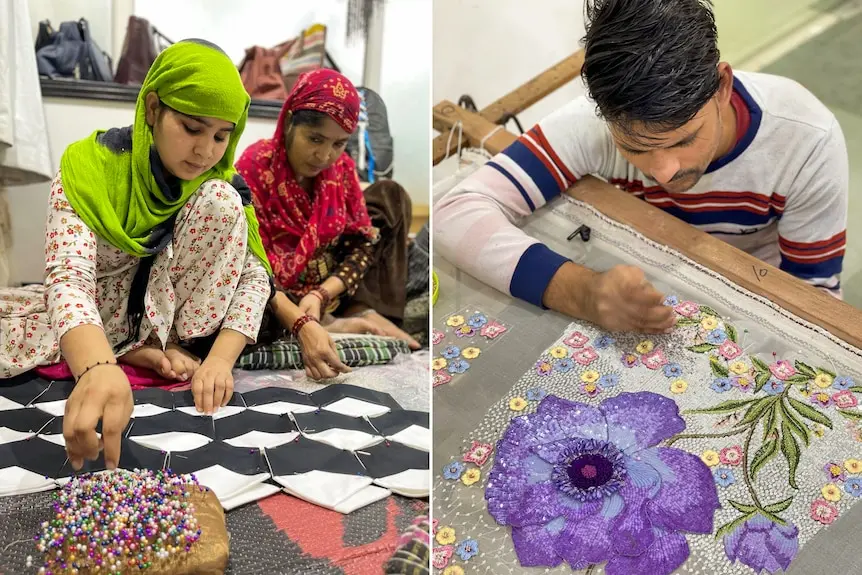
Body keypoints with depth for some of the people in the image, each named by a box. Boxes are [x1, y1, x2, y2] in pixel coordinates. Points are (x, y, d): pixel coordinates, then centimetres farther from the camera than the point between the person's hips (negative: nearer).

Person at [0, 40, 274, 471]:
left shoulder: (222, 182, -13)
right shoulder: (88, 164, -23)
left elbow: (255, 274, -18)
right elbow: (69, 278, -36)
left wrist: (221, 359, -37)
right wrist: (98, 366, -58)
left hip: (171, 312, 2)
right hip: (92, 314, -1)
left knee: (221, 202, -23)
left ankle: (162, 347, -12)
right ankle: (133, 352, -13)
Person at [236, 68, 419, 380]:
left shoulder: (341, 167, -7)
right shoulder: (254, 169, -22)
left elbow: (364, 242, -6)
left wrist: (321, 294, -23)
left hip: (330, 284, 5)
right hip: (273, 296, -4)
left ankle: (358, 315, -13)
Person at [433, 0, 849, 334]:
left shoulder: (808, 141, -27)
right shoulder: (592, 124, -29)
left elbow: (814, 293, -16)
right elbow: (456, 214, -34)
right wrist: (578, 291, -48)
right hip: (638, 293, 1)